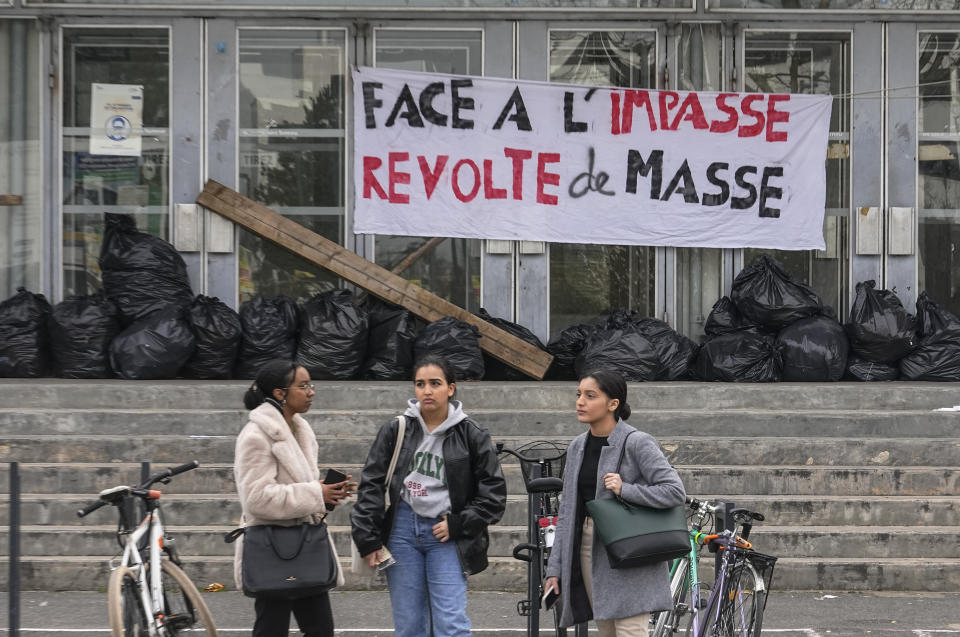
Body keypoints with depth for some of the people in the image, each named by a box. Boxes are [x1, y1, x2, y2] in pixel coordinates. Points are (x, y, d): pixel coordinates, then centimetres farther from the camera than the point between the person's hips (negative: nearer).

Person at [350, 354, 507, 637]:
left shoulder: (471, 435, -1)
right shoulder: (396, 431, 3)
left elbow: (494, 492, 1)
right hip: (402, 530, 2)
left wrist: (457, 525, -7)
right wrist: (368, 540, -1)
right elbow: (370, 485, 5)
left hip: (447, 533, -2)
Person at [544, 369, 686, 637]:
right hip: (589, 548, 7)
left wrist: (625, 490, -21)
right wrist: (555, 569, 9)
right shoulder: (577, 447, 11)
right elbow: (567, 512, 13)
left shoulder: (638, 443, -8)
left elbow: (675, 491, -13)